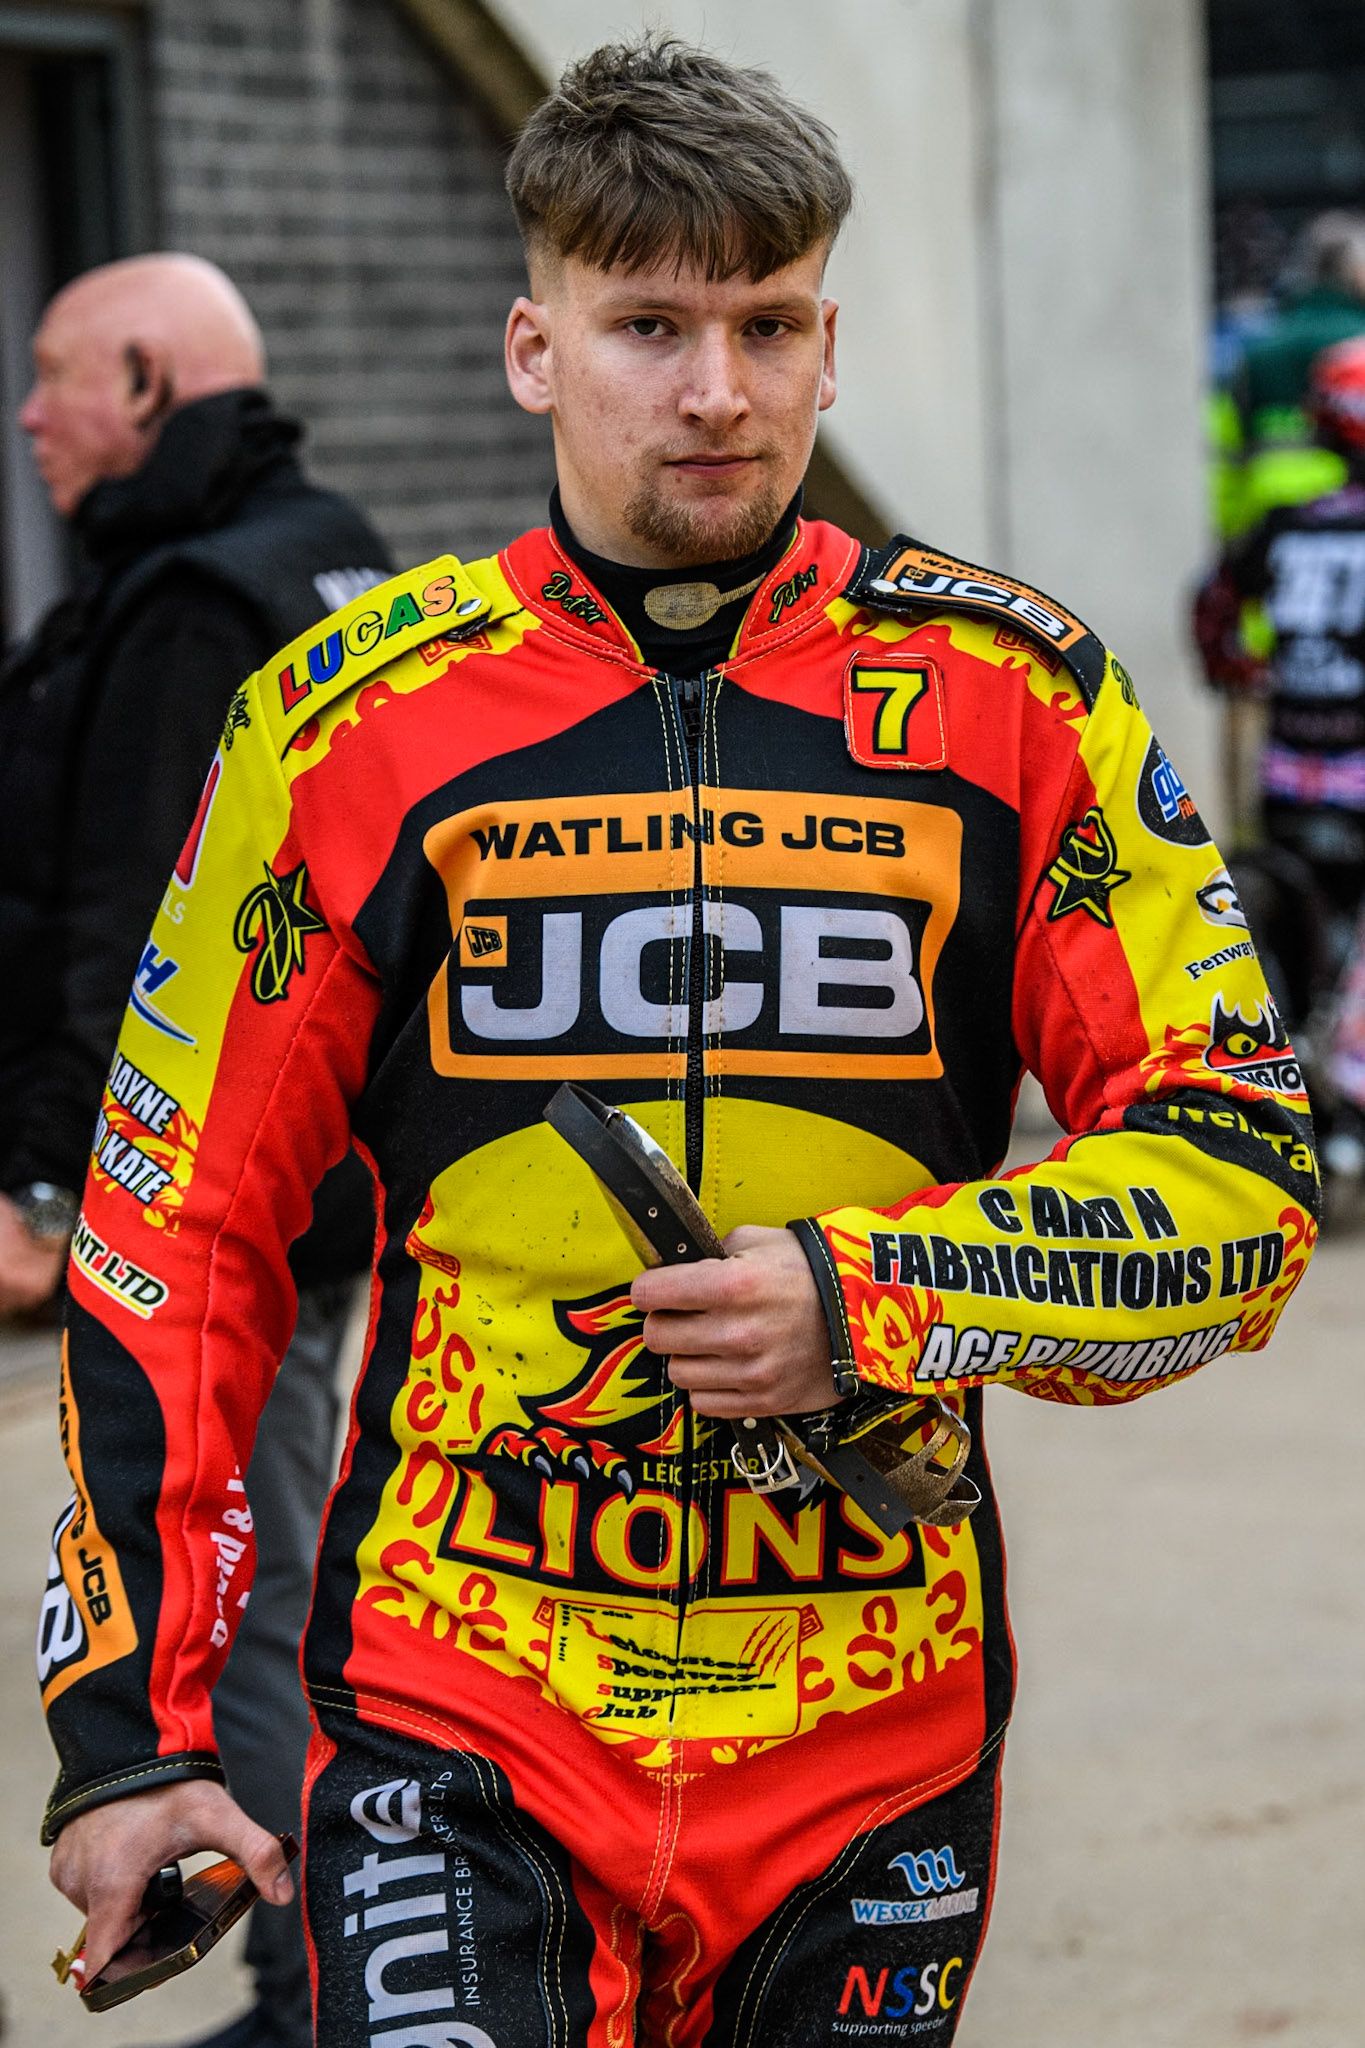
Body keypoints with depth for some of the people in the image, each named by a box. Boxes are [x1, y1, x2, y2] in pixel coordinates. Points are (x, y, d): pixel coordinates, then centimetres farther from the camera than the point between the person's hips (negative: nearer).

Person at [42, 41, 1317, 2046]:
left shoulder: (1009, 694, 0)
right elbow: (182, 1234, 5)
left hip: (876, 1728, 1)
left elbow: (1238, 1168, 0)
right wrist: (130, 1725, 1)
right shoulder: (358, 719, 0)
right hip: (456, 1720, -1)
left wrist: (877, 1303, -16)